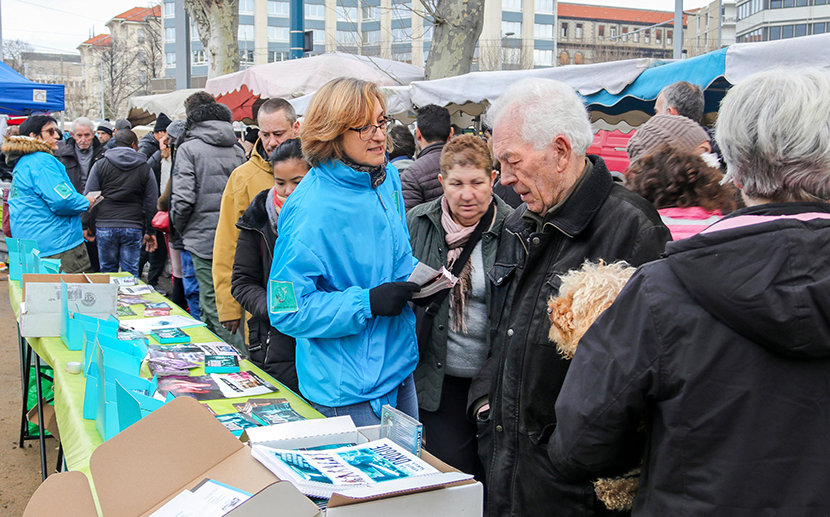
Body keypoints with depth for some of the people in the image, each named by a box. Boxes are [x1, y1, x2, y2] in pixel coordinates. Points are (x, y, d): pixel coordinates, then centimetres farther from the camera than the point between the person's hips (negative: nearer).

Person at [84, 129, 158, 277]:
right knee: (131, 272, 4)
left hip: (105, 227, 0)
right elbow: (151, 203, 7)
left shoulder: (101, 165, 5)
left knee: (107, 271, 10)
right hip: (133, 229, 0)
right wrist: (150, 232, 14)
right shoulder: (145, 168, 6)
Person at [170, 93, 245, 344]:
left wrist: (180, 228, 3)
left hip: (204, 239, -5)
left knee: (214, 307, -1)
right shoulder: (238, 150, 8)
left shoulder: (189, 149, -7)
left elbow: (183, 198, -13)